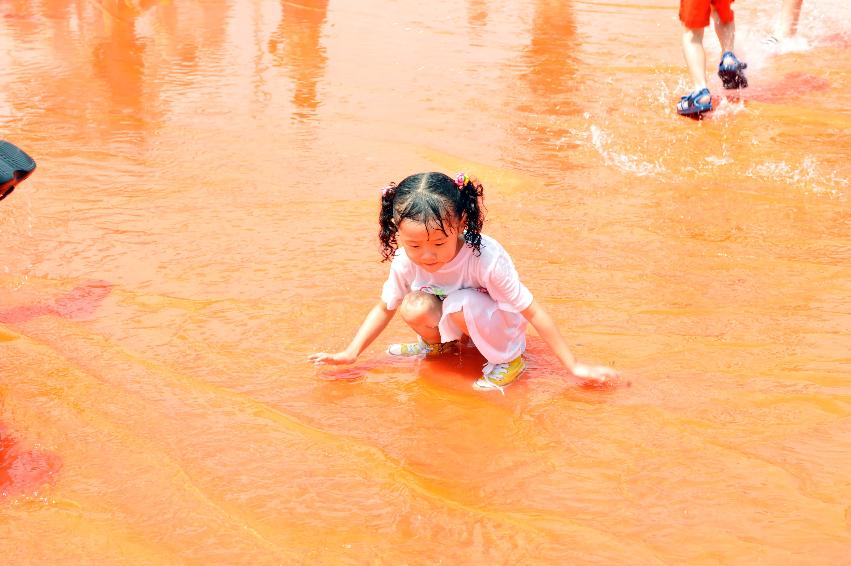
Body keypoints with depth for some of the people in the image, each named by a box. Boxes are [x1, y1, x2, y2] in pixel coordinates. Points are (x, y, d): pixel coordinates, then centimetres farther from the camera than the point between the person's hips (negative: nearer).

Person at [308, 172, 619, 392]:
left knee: (461, 304, -35)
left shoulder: (485, 257, -35)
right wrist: (351, 353, -12)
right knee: (415, 307, -27)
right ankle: (438, 343, 9)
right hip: (454, 323, 4)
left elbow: (533, 312, -27)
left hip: (500, 324, -4)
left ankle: (507, 359, -8)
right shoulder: (405, 261, -23)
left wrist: (574, 366, -23)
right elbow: (384, 307, -4)